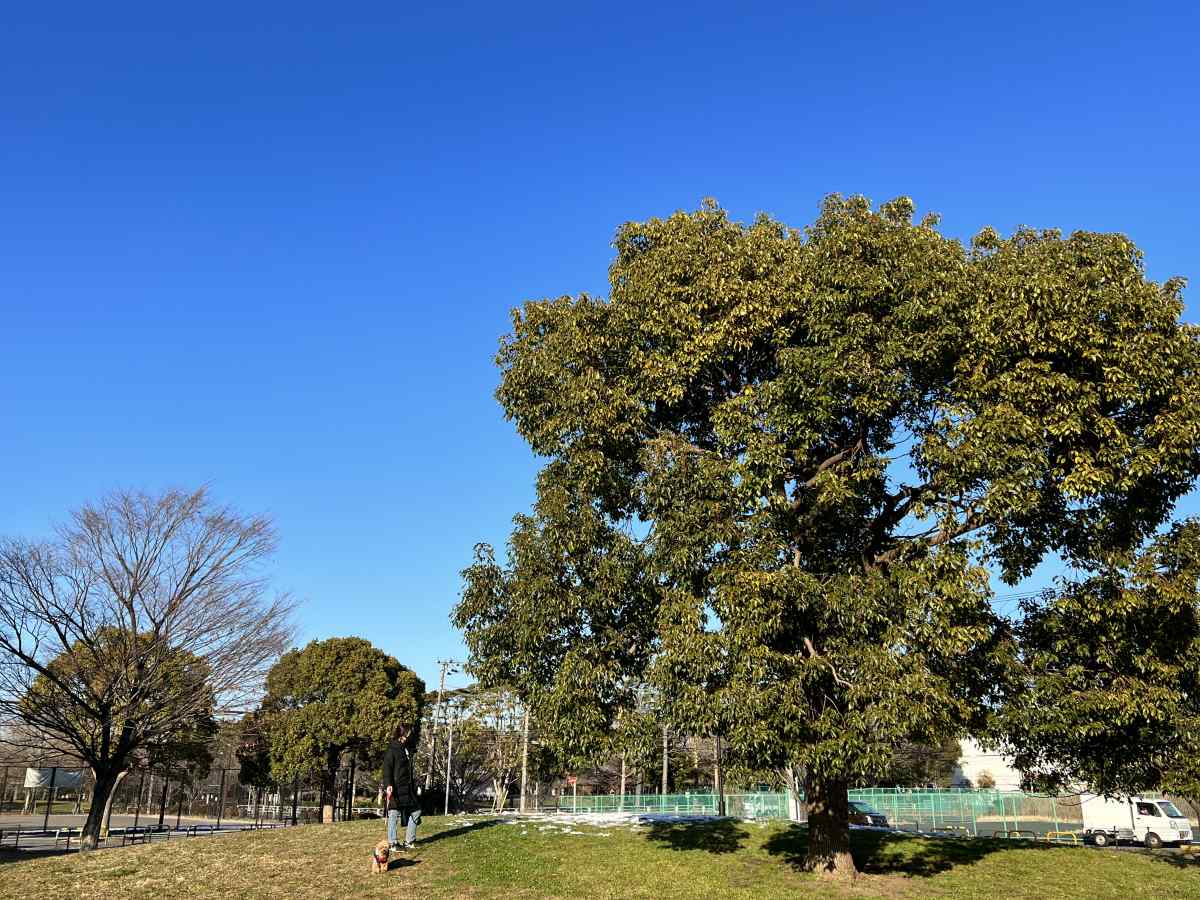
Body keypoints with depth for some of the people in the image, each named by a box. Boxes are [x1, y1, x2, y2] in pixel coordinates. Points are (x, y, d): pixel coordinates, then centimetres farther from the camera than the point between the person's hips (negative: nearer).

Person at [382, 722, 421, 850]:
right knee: (394, 813, -3)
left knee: (416, 811, 9)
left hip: (408, 788, 9)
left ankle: (409, 841, 17)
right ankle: (393, 843, 5)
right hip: (395, 789, -9)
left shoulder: (408, 748, 16)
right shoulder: (392, 749, -9)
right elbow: (387, 768, -15)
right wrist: (388, 785, -25)